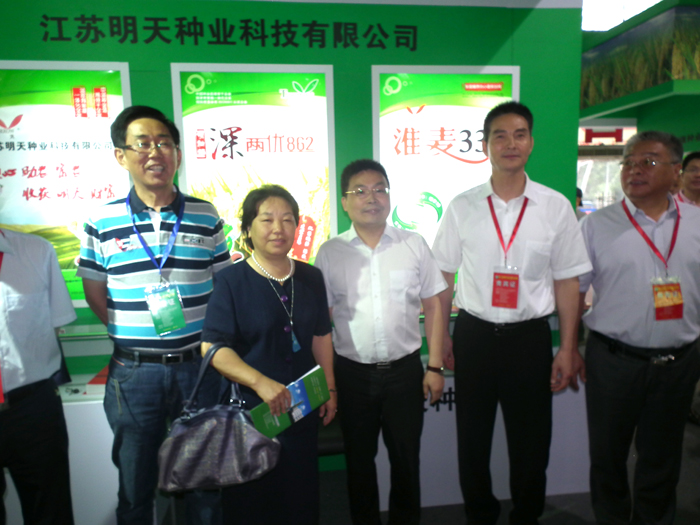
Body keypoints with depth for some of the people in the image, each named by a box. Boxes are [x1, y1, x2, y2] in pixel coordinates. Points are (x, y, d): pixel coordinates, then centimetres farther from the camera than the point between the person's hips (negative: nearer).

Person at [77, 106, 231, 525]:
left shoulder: (206, 217, 0)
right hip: (133, 372, 0)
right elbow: (96, 294, 6)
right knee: (135, 488, 17)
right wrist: (134, 336, -3)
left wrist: (207, 337, -5)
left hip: (198, 365, 1)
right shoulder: (102, 222, -1)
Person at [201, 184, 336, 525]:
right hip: (248, 409, -4)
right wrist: (261, 382, -27)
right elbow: (213, 347, -17)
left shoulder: (311, 278, 3)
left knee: (301, 496, 18)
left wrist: (330, 389, 9)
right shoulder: (231, 281, -12)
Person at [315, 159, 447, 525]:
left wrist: (435, 366, -1)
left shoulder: (413, 245, -2)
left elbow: (433, 307, 2)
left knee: (406, 459, 15)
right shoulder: (330, 253, -2)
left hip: (405, 369, 0)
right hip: (353, 373, 0)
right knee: (359, 460, 17)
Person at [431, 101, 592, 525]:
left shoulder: (556, 207, -2)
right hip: (474, 335, 1)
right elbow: (444, 276, 5)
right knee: (472, 439, 15)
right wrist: (441, 336, 4)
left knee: (531, 441, 14)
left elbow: (567, 282, 1)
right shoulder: (462, 207, -1)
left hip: (530, 336, 0)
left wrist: (567, 350, -1)